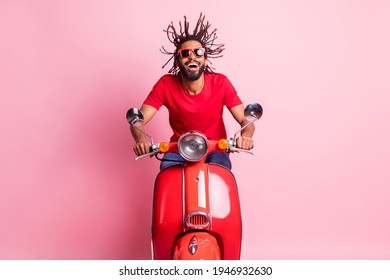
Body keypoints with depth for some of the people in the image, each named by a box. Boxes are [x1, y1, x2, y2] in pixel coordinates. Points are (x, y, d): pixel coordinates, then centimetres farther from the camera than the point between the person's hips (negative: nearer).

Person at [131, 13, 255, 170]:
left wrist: (245, 136, -38)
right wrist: (141, 139, -41)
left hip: (215, 148, 0)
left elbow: (245, 120, -13)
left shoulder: (221, 83, -13)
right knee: (167, 169, -30)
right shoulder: (166, 84, -13)